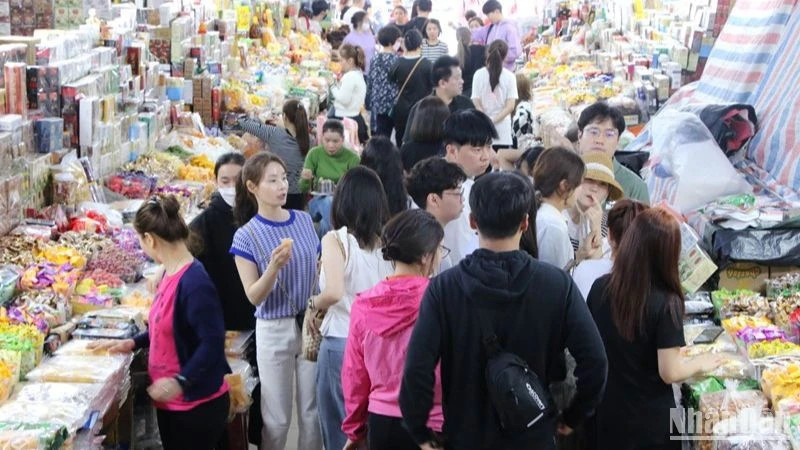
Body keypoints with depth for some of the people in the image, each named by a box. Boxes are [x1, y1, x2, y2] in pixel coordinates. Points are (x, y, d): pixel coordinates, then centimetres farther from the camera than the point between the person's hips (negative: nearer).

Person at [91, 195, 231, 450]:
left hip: (198, 404, -9)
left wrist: (181, 380, -34)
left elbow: (212, 342, -27)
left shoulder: (194, 283, -24)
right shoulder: (170, 274, 5)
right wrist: (133, 343, 13)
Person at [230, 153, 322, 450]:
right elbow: (253, 296, -12)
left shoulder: (304, 220, 2)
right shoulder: (246, 236, -9)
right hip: (274, 330, -3)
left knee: (313, 411, 10)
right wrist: (274, 266, -27)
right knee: (277, 418, 6)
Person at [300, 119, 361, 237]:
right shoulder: (314, 154, -2)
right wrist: (305, 179, -22)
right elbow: (303, 189, 1)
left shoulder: (352, 158, -5)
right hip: (319, 200, 0)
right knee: (329, 202, -36)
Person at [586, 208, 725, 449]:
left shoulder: (600, 288, -9)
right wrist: (700, 363, 0)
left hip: (604, 412, 4)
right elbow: (669, 373, -19)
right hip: (649, 421, -3)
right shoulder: (666, 302, -22)